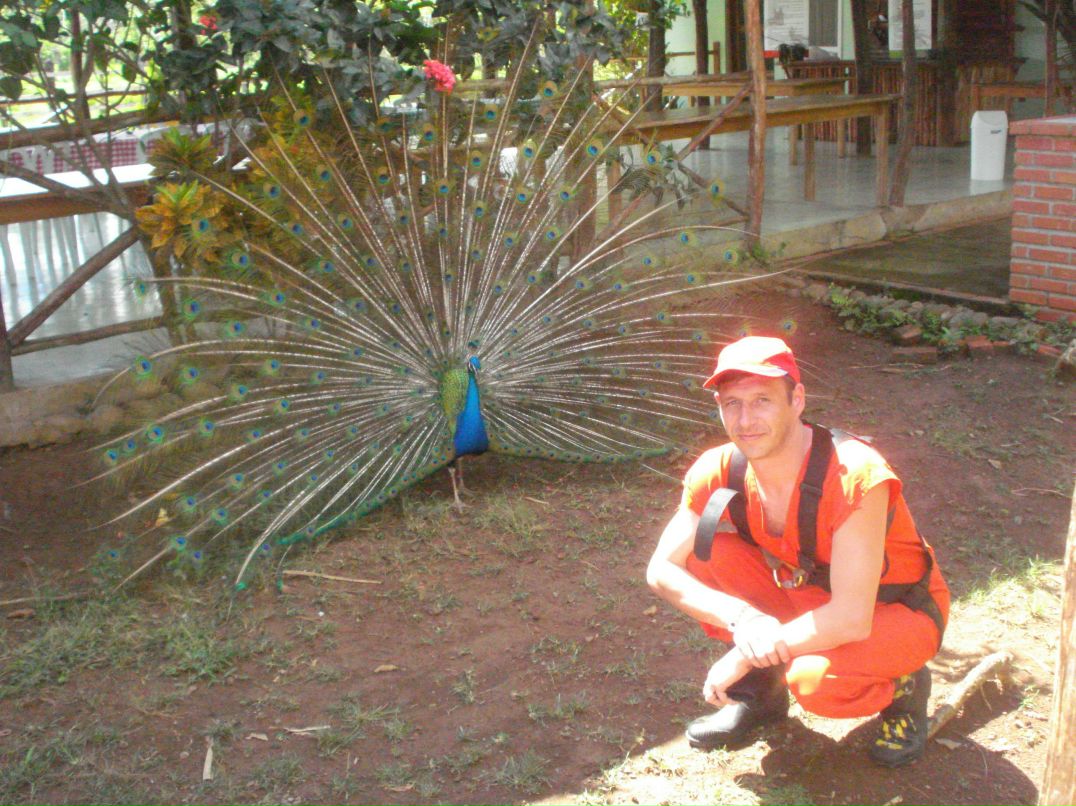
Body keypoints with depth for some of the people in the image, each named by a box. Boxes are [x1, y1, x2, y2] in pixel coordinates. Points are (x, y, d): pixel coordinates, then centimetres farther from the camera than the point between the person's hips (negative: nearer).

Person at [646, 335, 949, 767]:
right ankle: (760, 691, 2)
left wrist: (744, 657, -27)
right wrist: (741, 618, -30)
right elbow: (661, 570, -14)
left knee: (813, 679, -35)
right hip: (808, 598, 5)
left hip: (897, 613, -5)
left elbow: (851, 619, -35)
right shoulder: (717, 471, -16)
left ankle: (904, 687, 1)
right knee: (707, 548, -18)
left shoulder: (855, 476, -33)